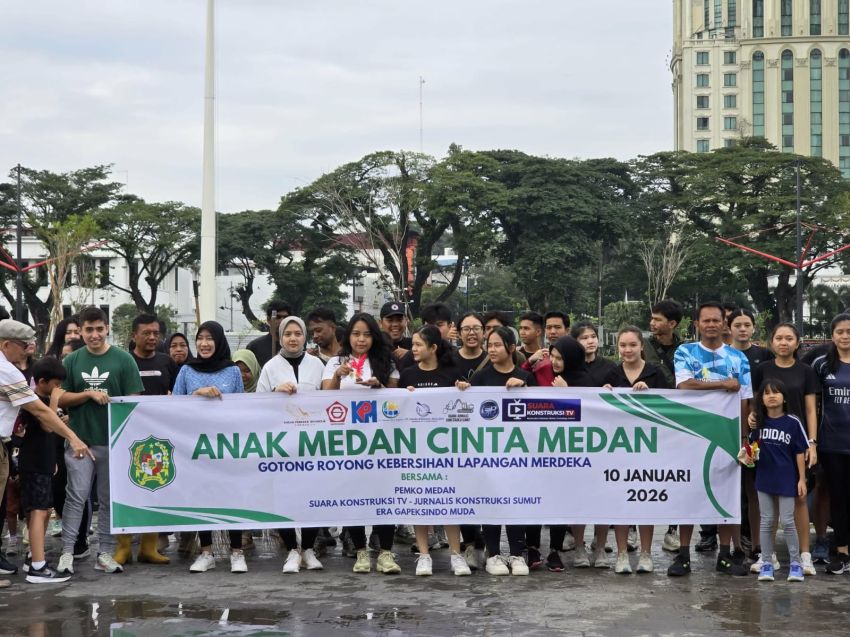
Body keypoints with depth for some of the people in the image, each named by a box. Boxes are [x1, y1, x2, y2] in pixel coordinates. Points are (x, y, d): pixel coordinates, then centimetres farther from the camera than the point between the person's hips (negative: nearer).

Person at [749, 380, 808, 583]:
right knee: (767, 522, 8)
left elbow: (800, 452, -4)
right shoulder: (759, 422, 2)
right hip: (764, 478, 3)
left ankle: (795, 562, 12)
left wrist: (801, 479, -5)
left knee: (787, 522, -1)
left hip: (787, 479, -3)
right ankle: (767, 563, 15)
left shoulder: (793, 422, -7)